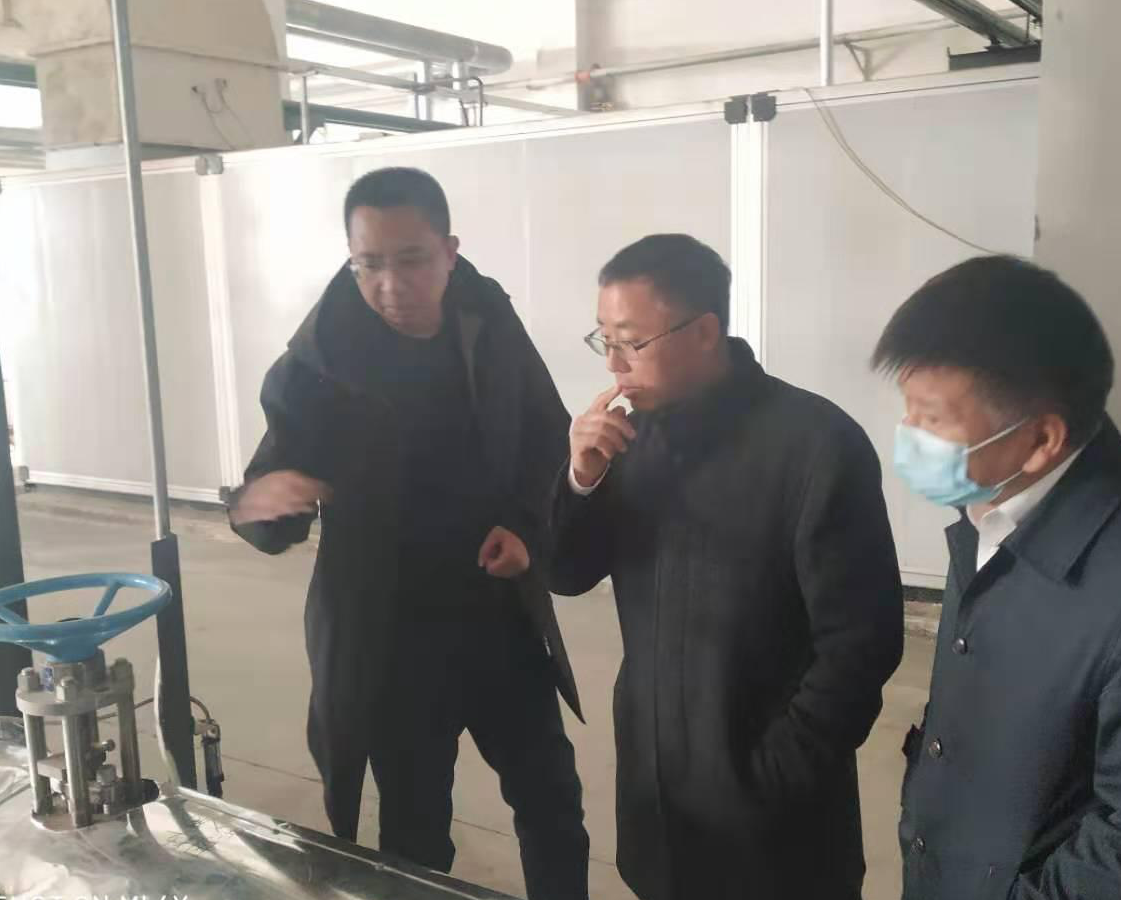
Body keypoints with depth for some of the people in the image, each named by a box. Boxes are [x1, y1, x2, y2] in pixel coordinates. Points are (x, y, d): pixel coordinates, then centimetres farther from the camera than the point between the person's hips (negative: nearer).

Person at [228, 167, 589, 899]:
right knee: (413, 838, 12)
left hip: (501, 619, 3)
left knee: (552, 800, 18)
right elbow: (273, 521, -11)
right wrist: (259, 500, -34)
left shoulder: (491, 328, -7)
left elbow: (551, 447, 7)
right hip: (387, 634, -3)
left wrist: (527, 527, -10)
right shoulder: (319, 364, -15)